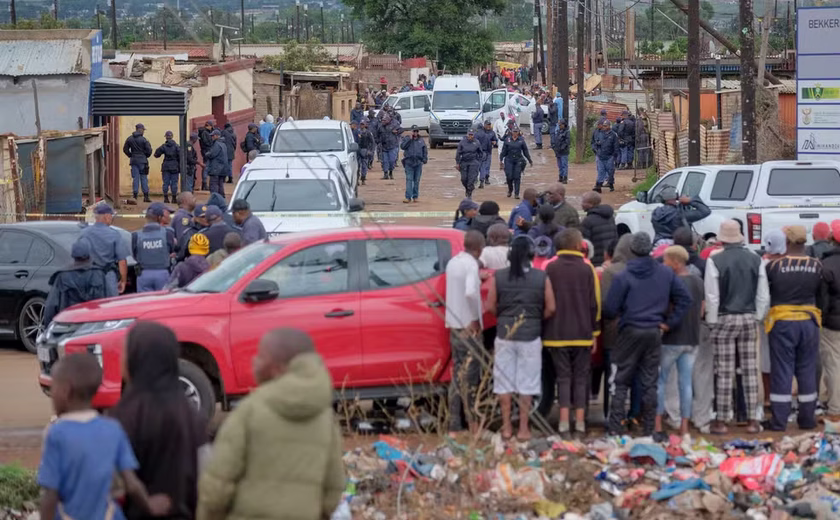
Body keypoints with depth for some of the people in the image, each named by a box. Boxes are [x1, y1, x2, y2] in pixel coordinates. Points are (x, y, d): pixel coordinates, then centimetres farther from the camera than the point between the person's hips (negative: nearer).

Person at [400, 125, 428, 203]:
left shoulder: (421, 140, 12)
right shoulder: (407, 139, 6)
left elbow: (425, 151, 15)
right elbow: (402, 146, -10)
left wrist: (425, 159, 2)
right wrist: (410, 139, -11)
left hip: (418, 163, 2)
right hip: (409, 162, -2)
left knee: (417, 181, 6)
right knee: (409, 180, -8)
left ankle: (415, 197, 13)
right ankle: (408, 197, -10)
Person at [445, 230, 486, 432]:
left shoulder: (453, 263, 12)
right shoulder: (471, 265, -15)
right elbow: (470, 292, -28)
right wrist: (476, 319, -18)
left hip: (454, 325, 8)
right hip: (469, 327, -8)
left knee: (458, 374, 11)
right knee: (469, 376, -5)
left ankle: (454, 423, 12)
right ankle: (472, 423, -3)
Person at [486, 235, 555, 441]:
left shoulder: (498, 277, -3)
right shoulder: (541, 278, -5)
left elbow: (490, 307, -2)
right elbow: (550, 309, -3)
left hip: (504, 334, 1)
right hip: (530, 337, -1)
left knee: (504, 384, 10)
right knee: (526, 385, 5)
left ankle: (506, 428, 13)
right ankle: (523, 429, 6)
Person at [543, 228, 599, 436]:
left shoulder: (550, 269, -3)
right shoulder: (587, 269, -2)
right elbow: (595, 303, 0)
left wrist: (545, 331, 6)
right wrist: (594, 332, 8)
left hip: (557, 333, 0)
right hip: (583, 333, 0)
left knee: (563, 376, 4)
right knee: (581, 377, 8)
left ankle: (564, 421, -4)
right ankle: (580, 421, 5)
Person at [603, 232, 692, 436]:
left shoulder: (623, 277, -11)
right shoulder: (665, 273, 2)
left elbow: (610, 310, -9)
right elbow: (685, 297, 4)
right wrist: (669, 322, 5)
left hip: (630, 333, -3)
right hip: (654, 333, 3)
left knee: (620, 382, 4)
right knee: (650, 383, 9)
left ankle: (615, 429, -2)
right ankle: (648, 430, 10)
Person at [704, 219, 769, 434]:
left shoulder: (715, 261, -10)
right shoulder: (755, 260, 2)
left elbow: (712, 296, -9)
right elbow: (763, 295, 4)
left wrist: (712, 322, 0)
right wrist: (757, 318, 14)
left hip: (725, 319, -3)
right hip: (749, 318, 3)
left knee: (724, 372, 0)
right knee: (750, 370, 7)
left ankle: (722, 420, 3)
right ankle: (753, 420, 8)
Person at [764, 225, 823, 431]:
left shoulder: (774, 266, -11)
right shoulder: (816, 266, -3)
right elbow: (820, 294, 6)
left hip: (782, 323, -2)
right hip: (809, 322, 2)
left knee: (781, 371, 2)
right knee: (807, 371, 11)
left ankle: (779, 420, 3)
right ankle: (807, 419, 15)